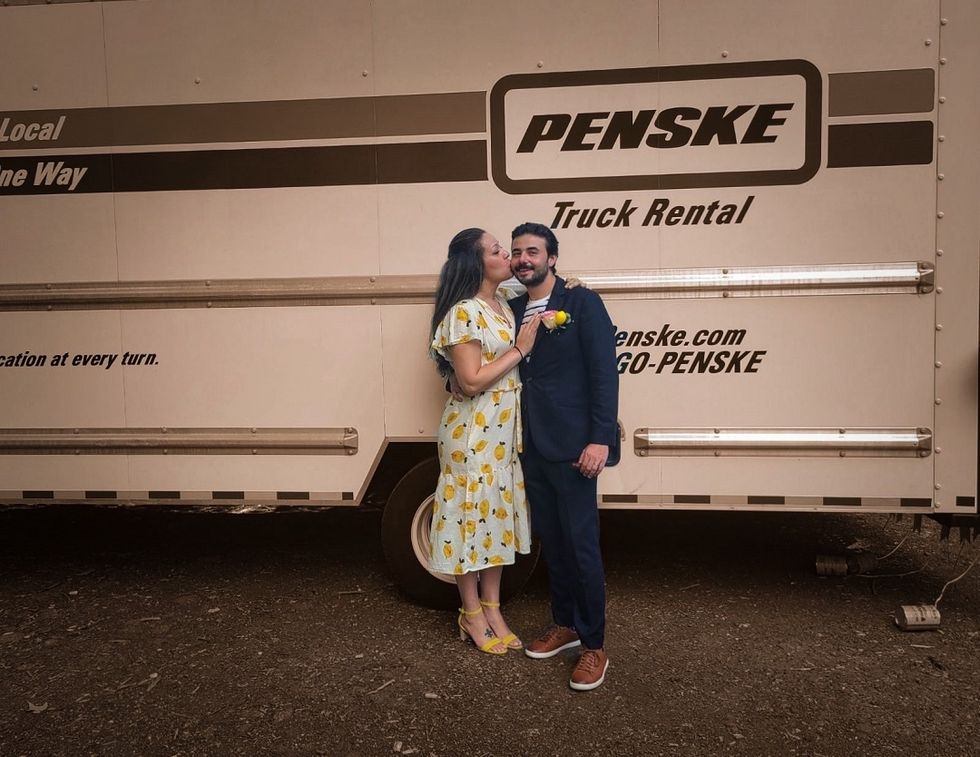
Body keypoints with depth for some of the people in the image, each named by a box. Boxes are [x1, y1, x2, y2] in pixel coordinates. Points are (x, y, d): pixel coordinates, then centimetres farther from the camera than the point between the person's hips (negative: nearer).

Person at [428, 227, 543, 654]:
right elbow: (472, 381, -21)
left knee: (497, 516, 14)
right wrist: (519, 350, -17)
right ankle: (471, 615, 22)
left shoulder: (503, 306, 9)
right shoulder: (464, 313, -18)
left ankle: (492, 610, 28)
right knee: (472, 517, 5)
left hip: (504, 432, 9)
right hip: (472, 433, -8)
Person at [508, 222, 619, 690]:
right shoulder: (513, 309, 12)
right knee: (550, 541, 16)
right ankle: (565, 625, 32)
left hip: (571, 446, -6)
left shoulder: (582, 303, -6)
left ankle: (594, 647, 12)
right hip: (531, 446, 6)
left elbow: (604, 371, -12)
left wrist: (601, 439, -18)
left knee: (581, 544, -1)